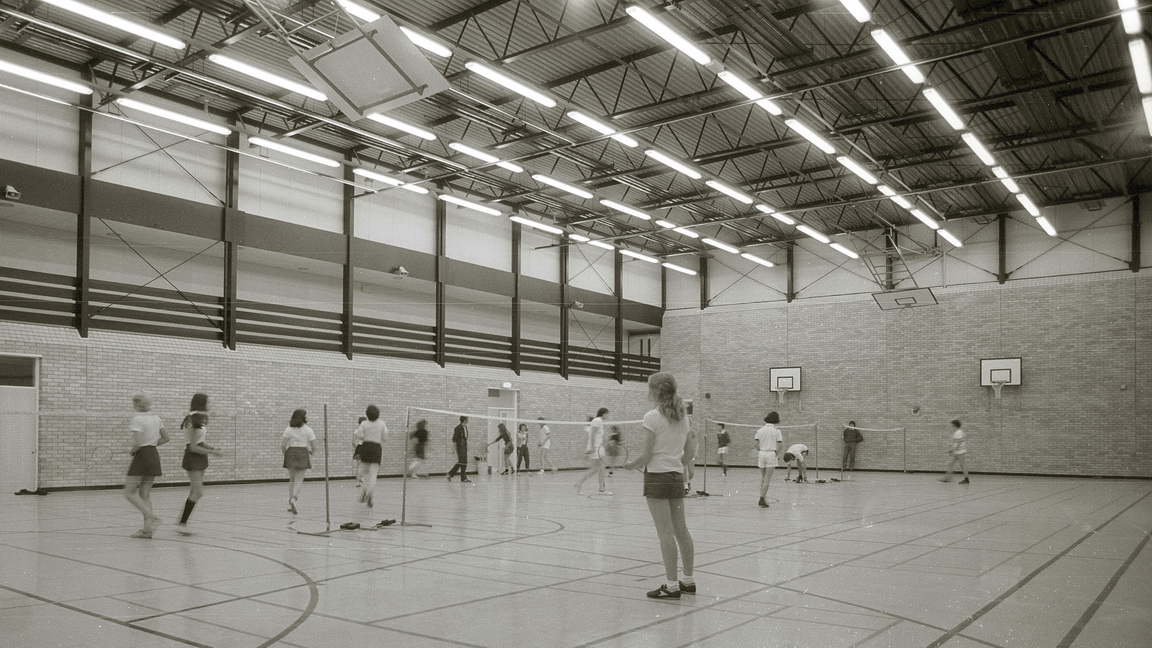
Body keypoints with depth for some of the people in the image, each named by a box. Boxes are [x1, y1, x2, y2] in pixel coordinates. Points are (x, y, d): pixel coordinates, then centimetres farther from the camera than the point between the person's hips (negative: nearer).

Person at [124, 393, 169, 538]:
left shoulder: (137, 419, -13)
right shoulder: (156, 418, 9)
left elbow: (137, 443, -21)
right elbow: (165, 438, 14)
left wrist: (131, 450, -2)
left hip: (142, 456, -7)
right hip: (154, 456, 7)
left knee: (129, 493, 0)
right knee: (145, 494, 10)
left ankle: (151, 517, -16)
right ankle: (147, 529, 7)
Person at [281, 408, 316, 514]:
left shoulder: (289, 429, 3)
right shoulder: (308, 430, 1)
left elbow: (283, 445, -4)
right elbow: (314, 448, -1)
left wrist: (285, 454, 12)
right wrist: (310, 452, 19)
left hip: (291, 454, 2)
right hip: (303, 454, -2)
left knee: (292, 480, 14)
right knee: (299, 480, 1)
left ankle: (290, 505, 12)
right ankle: (293, 498, -24)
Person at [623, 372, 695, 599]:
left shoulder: (652, 417, -13)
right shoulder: (682, 417, 9)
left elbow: (646, 456, -15)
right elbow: (689, 453, 11)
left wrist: (631, 464, 3)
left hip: (657, 477, -7)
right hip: (677, 477, 7)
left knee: (665, 532, -4)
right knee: (681, 530, 13)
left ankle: (671, 585, -1)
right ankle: (688, 580, 21)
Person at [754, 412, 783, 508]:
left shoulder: (760, 430, 6)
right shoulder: (776, 430, -2)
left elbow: (757, 444, 2)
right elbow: (780, 445, -6)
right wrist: (776, 453, 9)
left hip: (761, 453, 3)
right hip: (771, 454, -3)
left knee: (763, 478, 15)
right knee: (767, 479, -2)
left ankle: (763, 497, 15)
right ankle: (762, 499, -6)